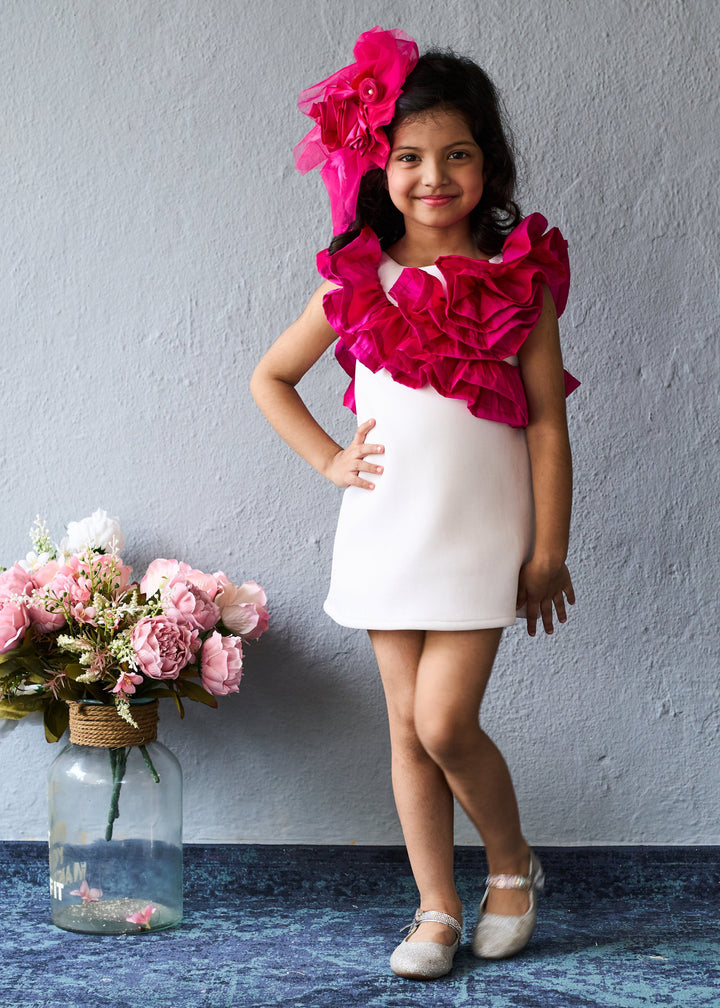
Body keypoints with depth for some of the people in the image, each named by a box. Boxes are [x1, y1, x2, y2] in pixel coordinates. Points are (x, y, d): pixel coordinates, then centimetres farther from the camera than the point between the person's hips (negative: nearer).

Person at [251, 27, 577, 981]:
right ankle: (438, 909, 20)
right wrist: (330, 460, 3)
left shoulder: (520, 278, -3)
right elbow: (270, 378, 15)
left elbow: (547, 422, -3)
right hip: (386, 532, 3)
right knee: (407, 726, 7)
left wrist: (549, 550, -4)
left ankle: (513, 862, 18)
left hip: (479, 536, -3)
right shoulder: (358, 284, 3)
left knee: (445, 721, -10)